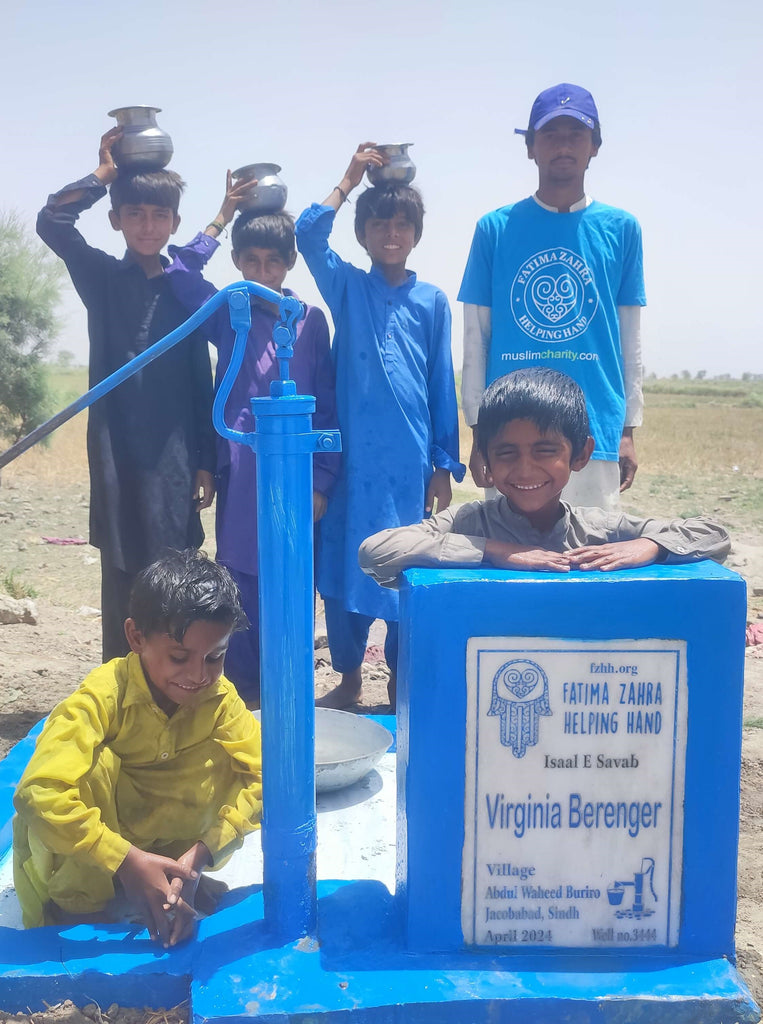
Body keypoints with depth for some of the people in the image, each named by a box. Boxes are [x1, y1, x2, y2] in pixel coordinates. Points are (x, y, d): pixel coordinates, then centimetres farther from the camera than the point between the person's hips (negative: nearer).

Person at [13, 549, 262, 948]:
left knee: (224, 759, -20)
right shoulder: (103, 696, -30)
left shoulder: (219, 695, -18)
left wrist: (202, 851, -34)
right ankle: (76, 903, -12)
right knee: (97, 764, -34)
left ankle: (175, 868, -4)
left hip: (160, 830, 3)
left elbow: (263, 773, -23)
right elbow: (39, 793, -41)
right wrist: (127, 860, -42)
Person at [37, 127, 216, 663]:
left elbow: (202, 383, 6)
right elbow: (51, 221, -11)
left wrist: (206, 462, 3)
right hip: (116, 452, -1)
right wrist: (104, 174, -5)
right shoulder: (101, 276, 6)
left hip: (174, 454, 1)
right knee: (121, 582, 5)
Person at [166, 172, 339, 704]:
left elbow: (327, 404, 5)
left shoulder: (312, 320, 7)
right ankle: (243, 694, 18)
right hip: (241, 474, -1)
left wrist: (323, 479, 0)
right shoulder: (227, 314, 6)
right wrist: (223, 218, -6)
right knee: (242, 586, 4)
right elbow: (180, 273, -12)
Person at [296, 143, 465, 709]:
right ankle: (349, 676, 24)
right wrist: (349, 180, -4)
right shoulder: (346, 287, 8)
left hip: (410, 459, 0)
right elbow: (308, 235, -10)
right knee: (344, 566, 6)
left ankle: (402, 680, 22)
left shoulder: (432, 301, 7)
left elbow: (443, 384, 6)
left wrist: (444, 464, 3)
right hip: (352, 455, 1)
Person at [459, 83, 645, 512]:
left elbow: (630, 340, 9)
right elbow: (476, 339, 6)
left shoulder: (621, 229, 7)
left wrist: (629, 429, 6)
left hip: (597, 432, 1)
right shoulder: (495, 228, 4)